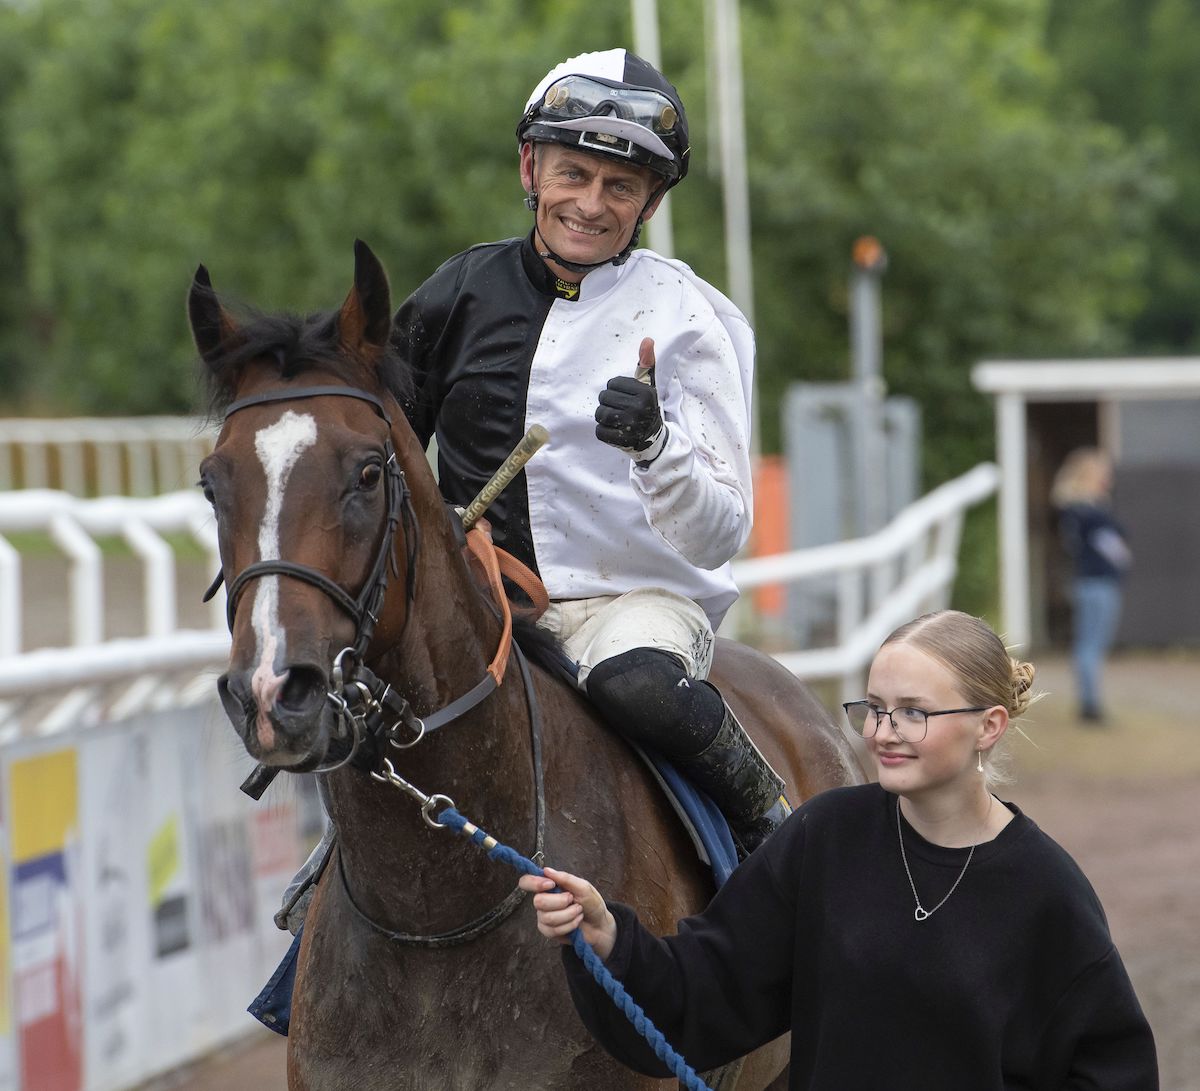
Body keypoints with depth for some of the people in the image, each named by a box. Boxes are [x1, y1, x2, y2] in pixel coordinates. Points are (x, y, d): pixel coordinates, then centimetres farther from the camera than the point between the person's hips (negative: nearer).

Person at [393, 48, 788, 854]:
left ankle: (771, 822, -10)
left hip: (639, 597, -3)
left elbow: (718, 538, -9)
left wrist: (655, 446, -28)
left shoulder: (687, 319, -4)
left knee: (636, 685, -37)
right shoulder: (465, 293, 5)